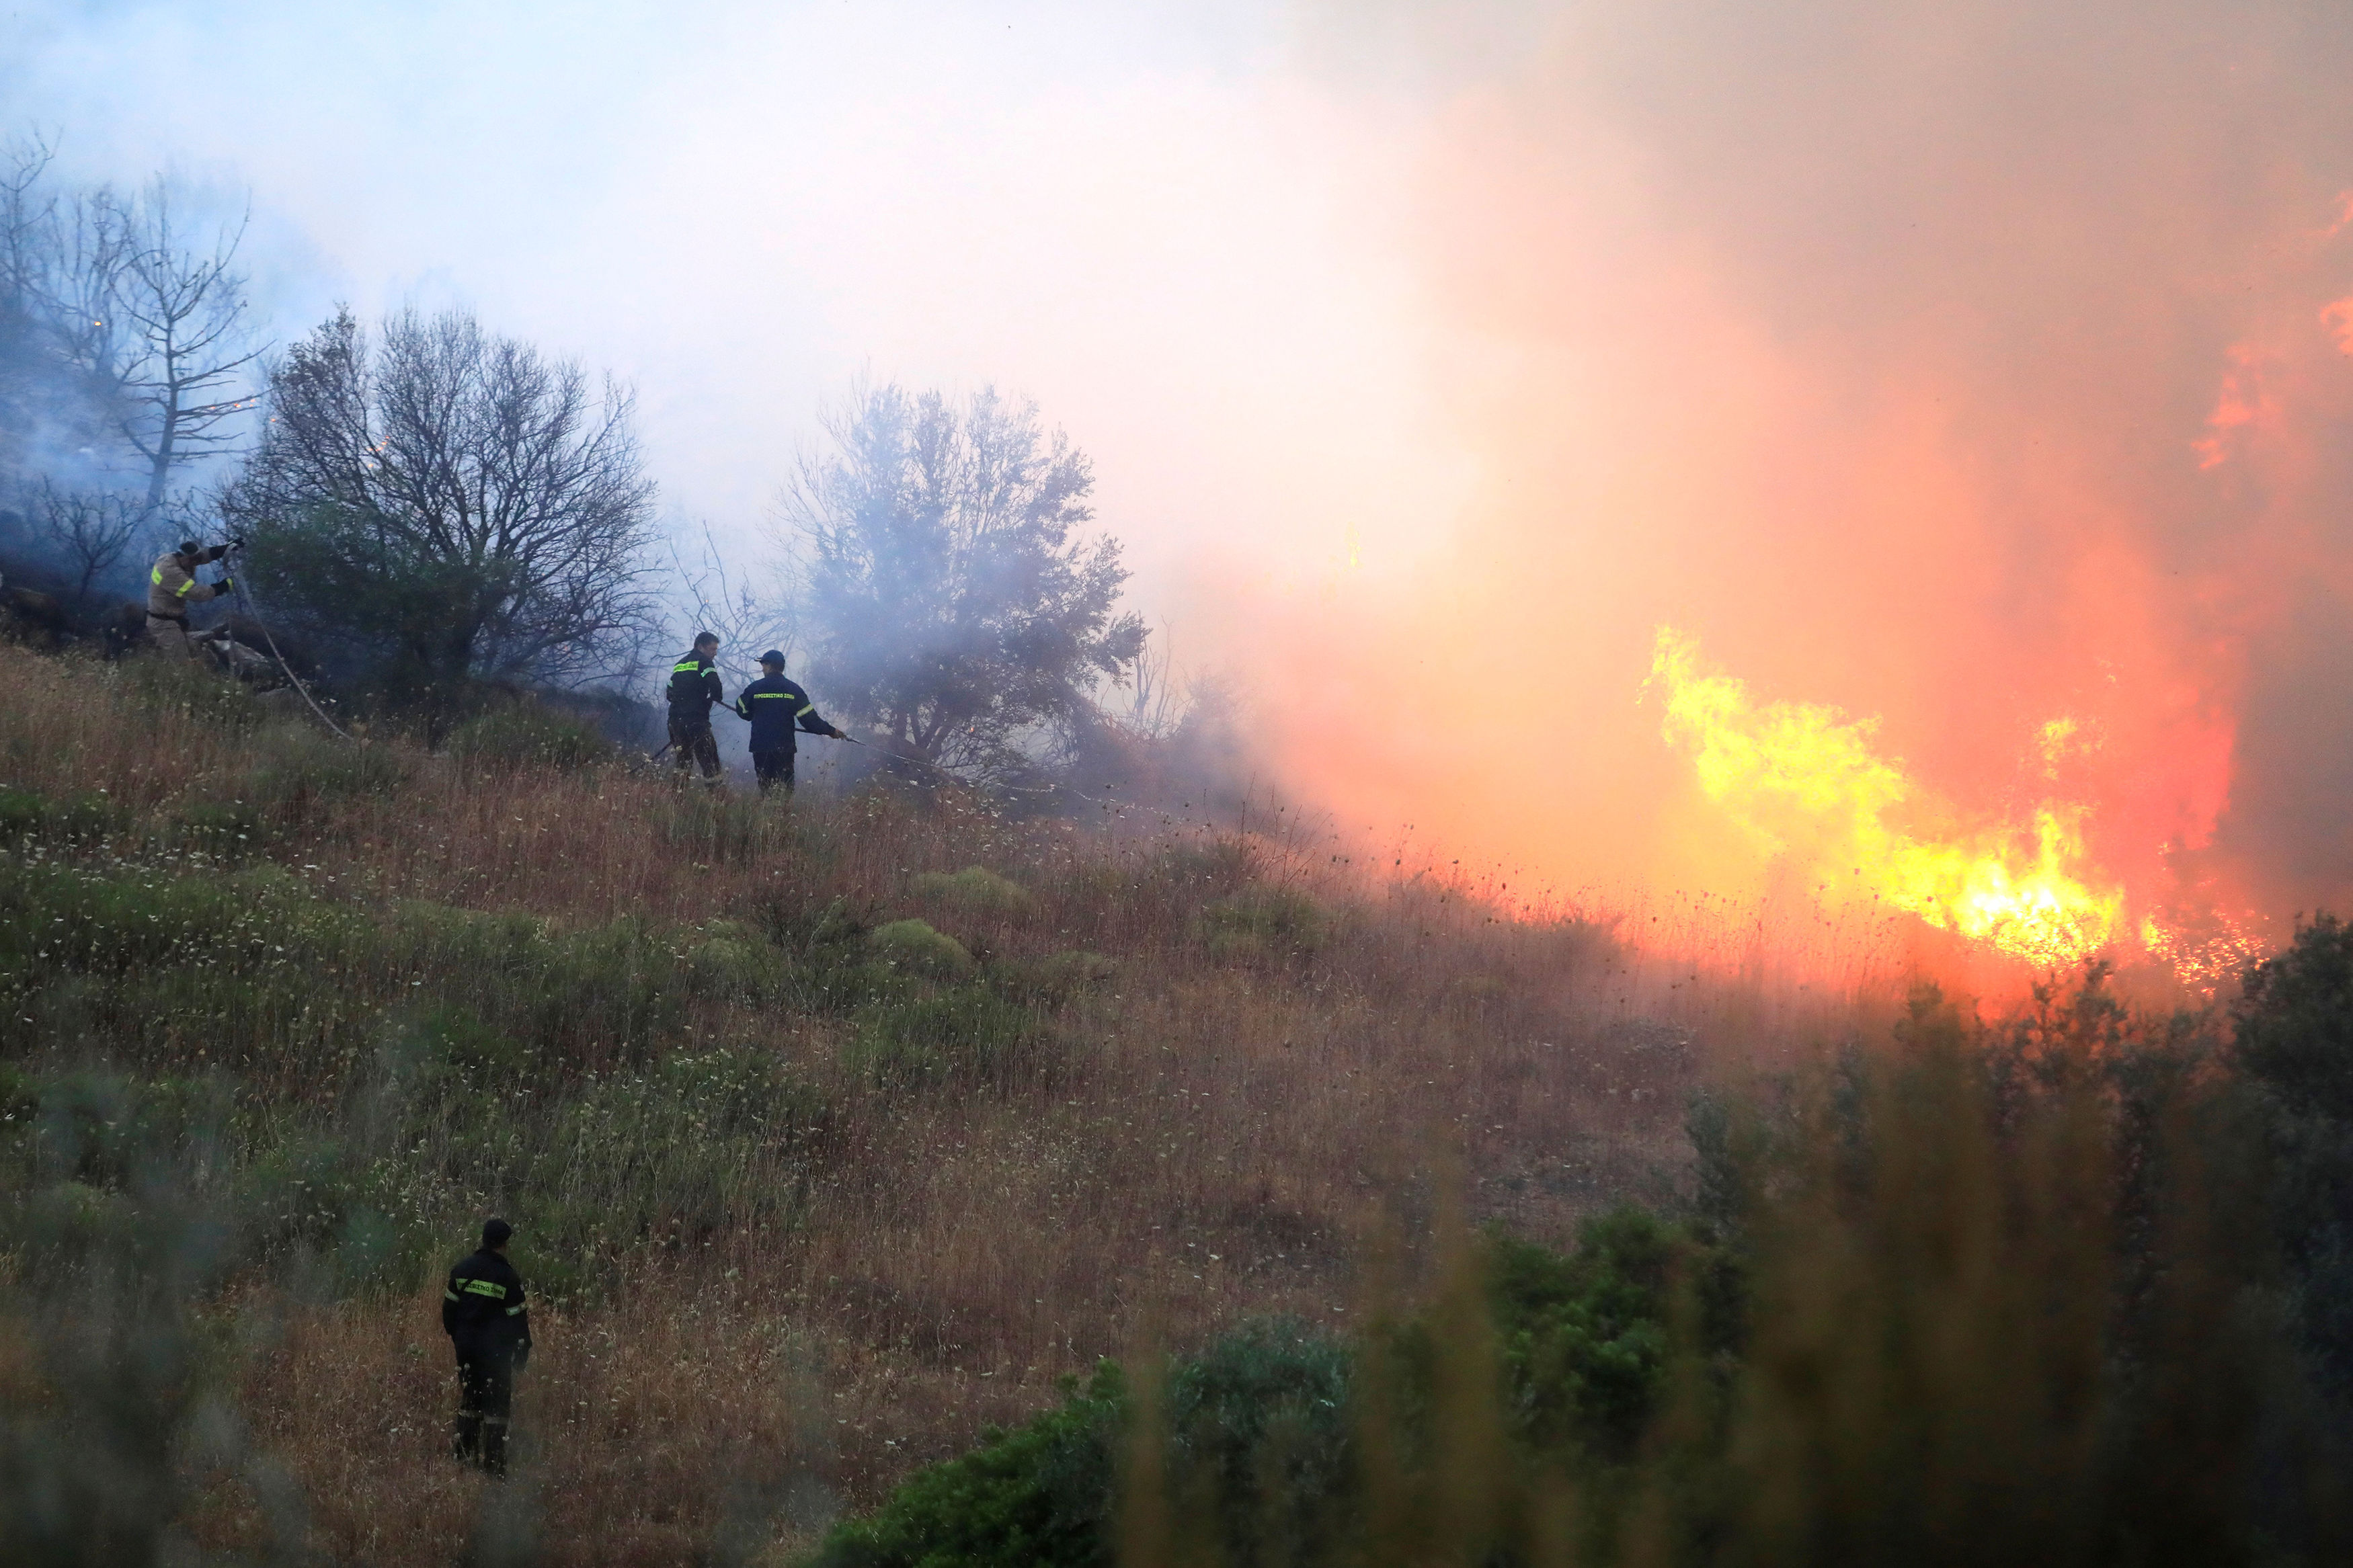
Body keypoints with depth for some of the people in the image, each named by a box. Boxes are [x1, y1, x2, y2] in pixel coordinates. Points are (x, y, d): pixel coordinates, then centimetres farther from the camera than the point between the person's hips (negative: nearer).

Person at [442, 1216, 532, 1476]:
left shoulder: (462, 1270, 2)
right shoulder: (508, 1277, -11)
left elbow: (449, 1308, 8)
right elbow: (517, 1317, -9)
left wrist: (456, 1336, 20)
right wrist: (523, 1350, -1)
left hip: (467, 1345, 5)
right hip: (496, 1348, -5)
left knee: (469, 1397, 16)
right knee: (497, 1403, 1)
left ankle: (464, 1451, 19)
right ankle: (493, 1459, 0)